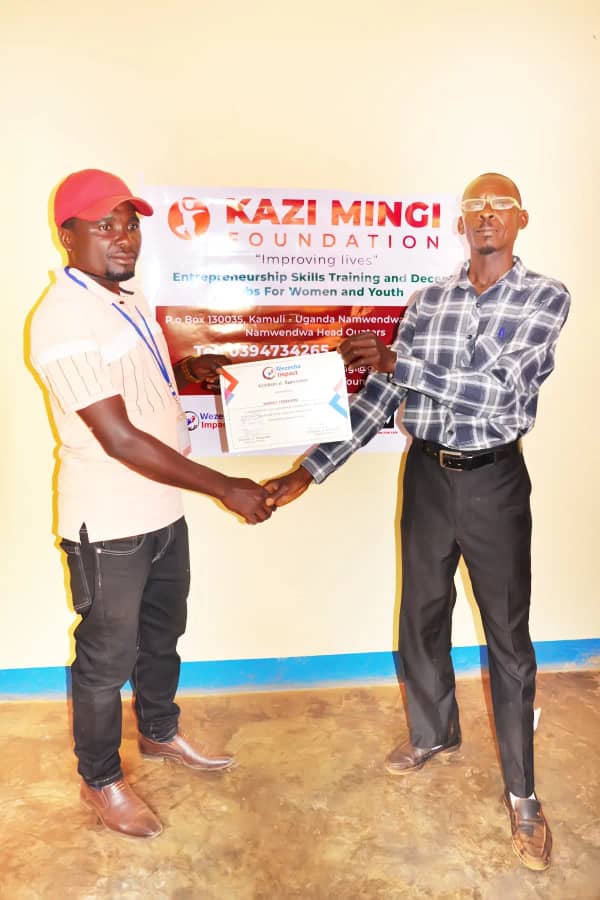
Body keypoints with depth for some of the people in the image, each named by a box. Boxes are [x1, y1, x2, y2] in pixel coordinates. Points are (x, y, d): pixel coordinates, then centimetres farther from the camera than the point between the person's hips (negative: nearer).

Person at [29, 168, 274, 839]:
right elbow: (119, 439, -26)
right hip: (109, 525, -8)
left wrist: (190, 370, 2)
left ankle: (160, 734, 48)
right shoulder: (64, 319, -22)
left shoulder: (128, 302, 7)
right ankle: (100, 780, 35)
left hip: (162, 511, 8)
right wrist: (226, 488, -24)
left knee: (161, 635, 24)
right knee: (107, 656, 11)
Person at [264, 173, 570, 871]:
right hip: (426, 475, 4)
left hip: (495, 480, -3)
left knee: (508, 636, 7)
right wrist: (311, 469, -6)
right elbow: (377, 397, -1)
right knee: (421, 616, 17)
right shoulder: (428, 301, 3)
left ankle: (520, 791, 26)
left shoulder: (546, 297, -7)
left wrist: (395, 363, -17)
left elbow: (497, 389, -20)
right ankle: (433, 733, 43)